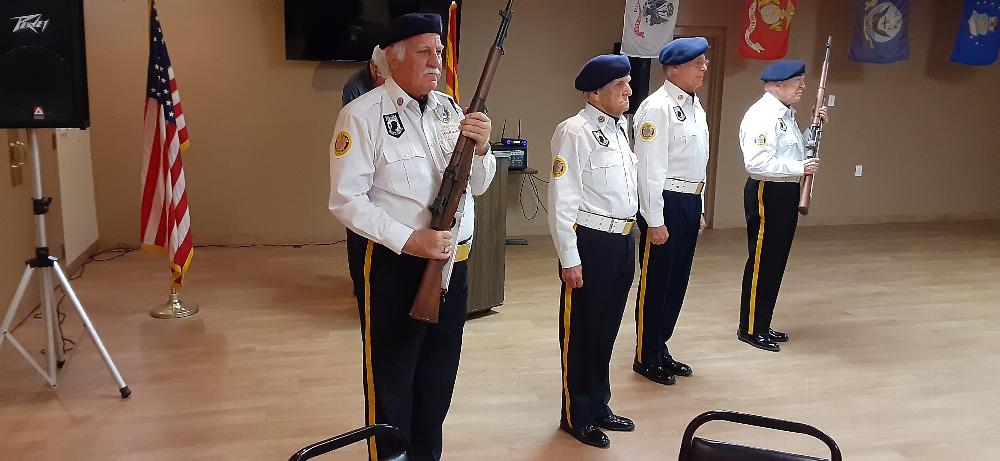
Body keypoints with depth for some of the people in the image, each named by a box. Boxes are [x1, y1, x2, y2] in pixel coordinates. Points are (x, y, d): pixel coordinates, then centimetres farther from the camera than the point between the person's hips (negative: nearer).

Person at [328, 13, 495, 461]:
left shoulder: (449, 109, 7)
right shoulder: (363, 114, -11)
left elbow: (478, 186, 8)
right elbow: (347, 200, -16)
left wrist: (480, 147, -12)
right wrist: (410, 241, -23)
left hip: (452, 259, 6)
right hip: (391, 262, -6)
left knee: (439, 373, 19)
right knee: (391, 377, 9)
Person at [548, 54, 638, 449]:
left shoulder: (619, 127, 12)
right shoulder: (575, 131, -14)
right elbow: (562, 199, -16)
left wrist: (628, 240, 17)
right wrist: (569, 258, -17)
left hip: (623, 240, 8)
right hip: (590, 242, -8)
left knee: (607, 329, 18)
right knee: (581, 332, 7)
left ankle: (599, 406, 34)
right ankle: (577, 416, 23)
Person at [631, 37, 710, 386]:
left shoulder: (695, 106, 13)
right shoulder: (657, 108, -15)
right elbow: (650, 168, -18)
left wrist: (699, 209, 19)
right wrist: (655, 221, -19)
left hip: (690, 202, 9)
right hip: (665, 203, -9)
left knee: (677, 281, 15)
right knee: (655, 282, 2)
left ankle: (660, 349, 30)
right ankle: (646, 358, 17)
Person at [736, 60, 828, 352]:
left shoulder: (786, 114, 15)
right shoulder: (761, 115, -17)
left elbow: (796, 149, 21)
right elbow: (756, 162, -27)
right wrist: (800, 168, -24)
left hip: (786, 192, 10)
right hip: (766, 193, -10)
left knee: (777, 261, 15)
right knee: (761, 261, -2)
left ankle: (763, 325, 25)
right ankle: (750, 329, 10)